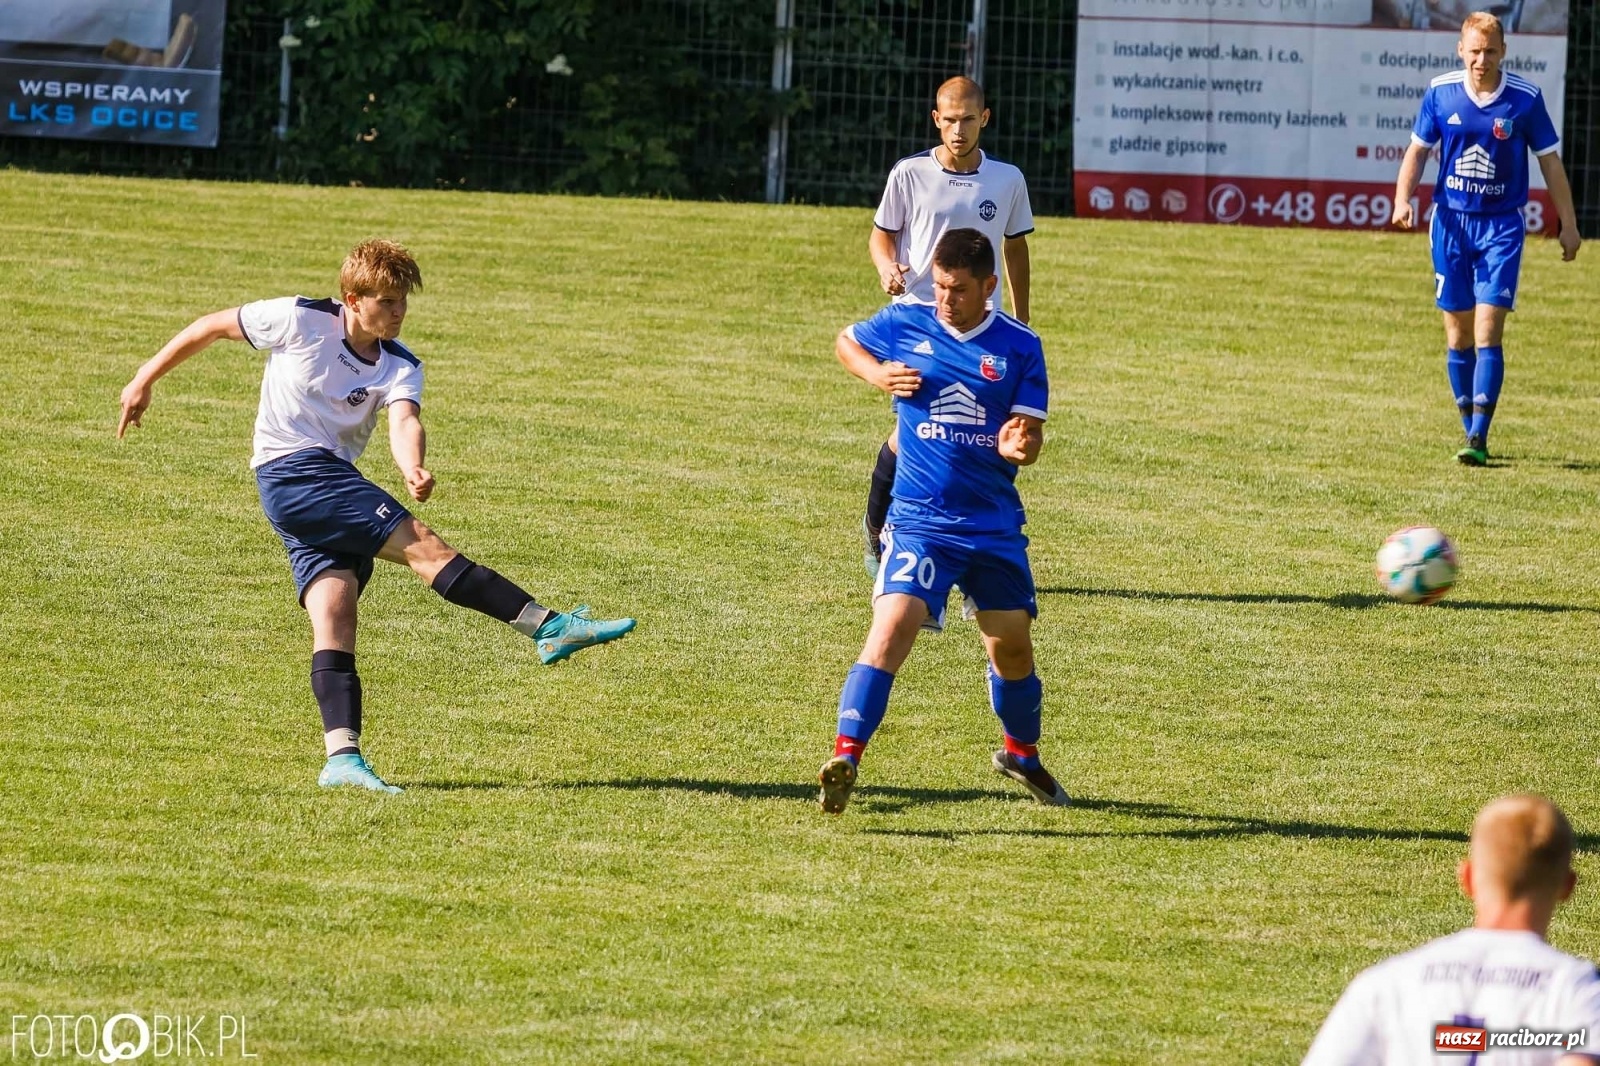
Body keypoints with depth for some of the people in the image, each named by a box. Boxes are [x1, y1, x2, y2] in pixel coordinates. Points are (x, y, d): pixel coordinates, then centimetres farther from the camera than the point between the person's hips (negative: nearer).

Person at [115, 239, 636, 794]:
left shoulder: (400, 367, 2)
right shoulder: (300, 321, -8)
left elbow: (404, 421, -19)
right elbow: (212, 326, 4)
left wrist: (414, 468, -41)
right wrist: (146, 379, 8)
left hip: (332, 483, 6)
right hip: (291, 472, -6)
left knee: (335, 616, -9)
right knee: (423, 545, -16)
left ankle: (342, 758, -18)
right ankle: (552, 628, -21)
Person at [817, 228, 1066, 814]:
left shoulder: (1019, 347, -1)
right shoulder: (904, 324, -1)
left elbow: (1029, 436, 0)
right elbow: (845, 342, 18)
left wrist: (1018, 445, -24)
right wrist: (878, 374, -3)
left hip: (995, 524, 2)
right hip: (920, 519, -2)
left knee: (1012, 644, 14)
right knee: (892, 628, -22)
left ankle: (1022, 754, 40)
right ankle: (845, 758, -26)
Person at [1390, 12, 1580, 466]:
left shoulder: (1525, 98, -7)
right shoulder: (1440, 93, -2)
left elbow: (1549, 161, 1)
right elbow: (1418, 150, 8)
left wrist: (1569, 224, 3)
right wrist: (1403, 198, -8)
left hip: (1501, 225, -3)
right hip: (1451, 221, 3)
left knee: (1488, 331, -12)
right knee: (1458, 333, 6)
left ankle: (1479, 438, -17)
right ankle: (1471, 430, 18)